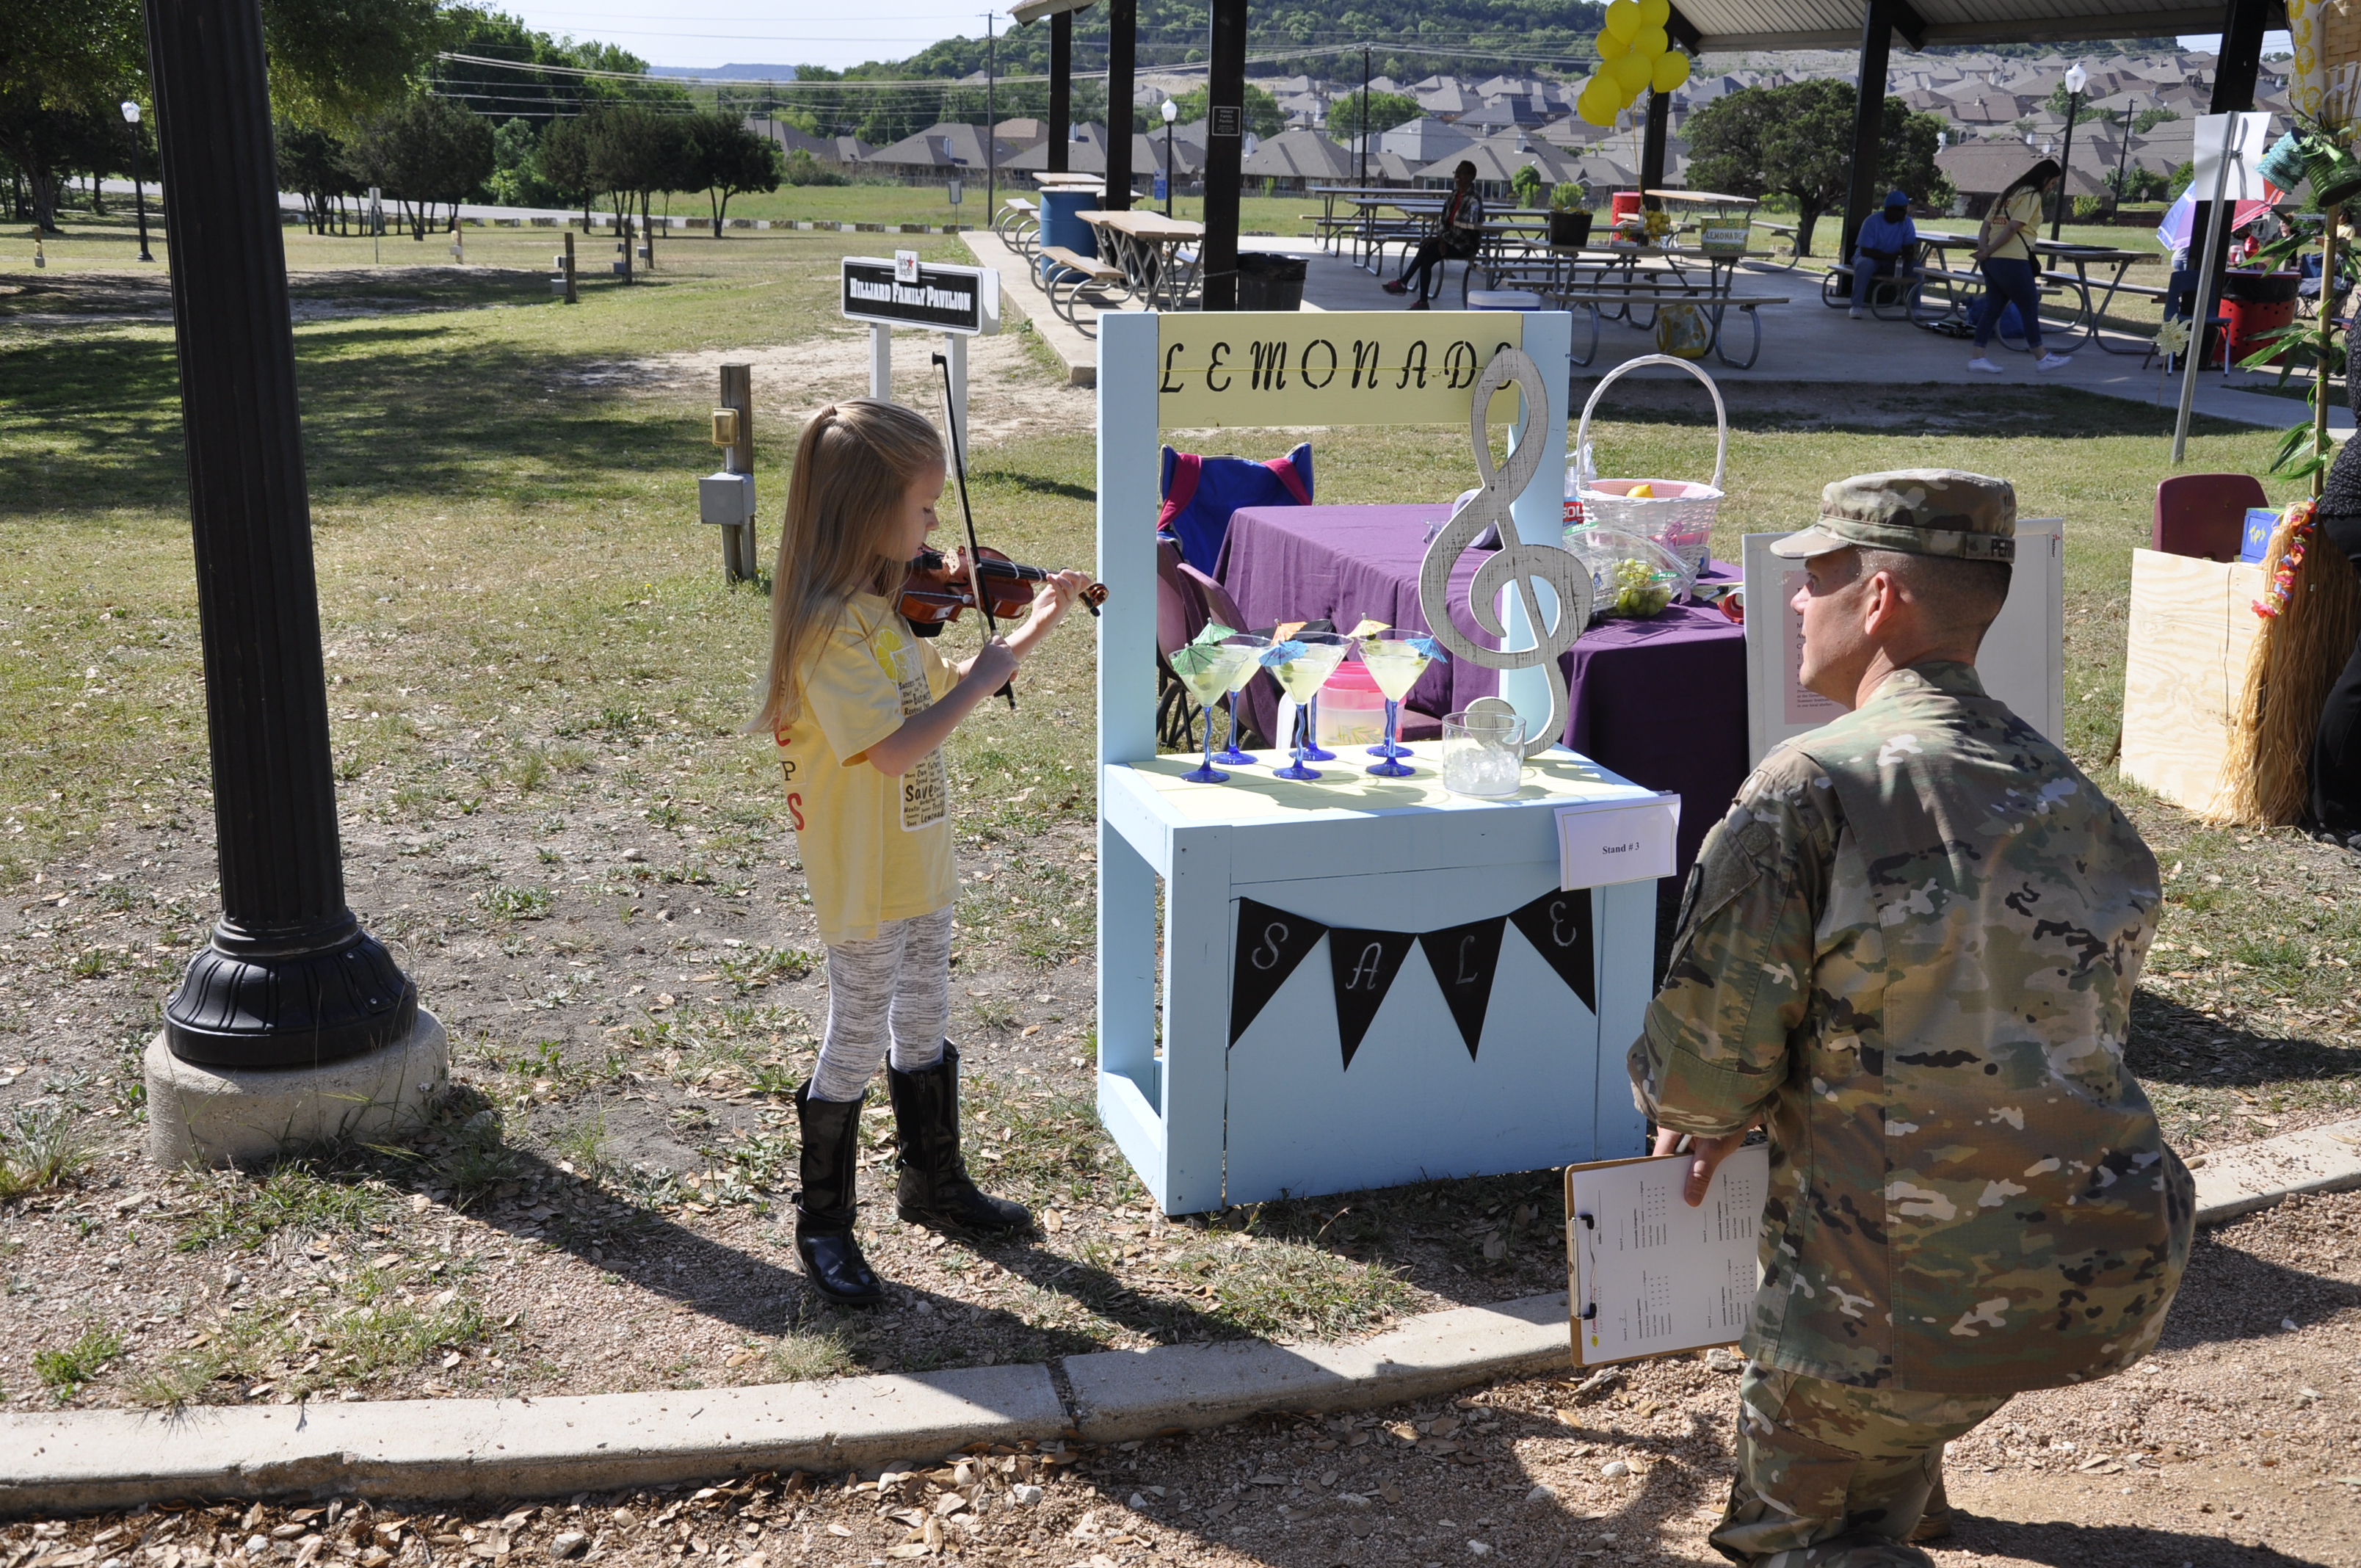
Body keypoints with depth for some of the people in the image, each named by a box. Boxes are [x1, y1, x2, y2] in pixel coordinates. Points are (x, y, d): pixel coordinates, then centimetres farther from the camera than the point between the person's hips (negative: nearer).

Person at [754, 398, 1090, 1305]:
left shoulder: (883, 610, 4)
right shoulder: (831, 628, -26)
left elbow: (939, 690, 18)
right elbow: (894, 749, -33)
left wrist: (1029, 631, 11)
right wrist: (980, 684, -22)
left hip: (918, 866, 9)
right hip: (865, 886, -9)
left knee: (924, 1026, 21)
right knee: (857, 1044, 5)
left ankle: (935, 1184, 40)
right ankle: (823, 1224, 24)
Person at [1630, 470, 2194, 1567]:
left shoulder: (1813, 787, -15)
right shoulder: (2079, 805, 7)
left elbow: (1705, 1059, -15)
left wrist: (1696, 1111, 11)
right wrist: (1746, 1110, 20)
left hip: (1921, 1310, -6)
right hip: (2121, 1283, 7)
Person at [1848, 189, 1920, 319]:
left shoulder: (1907, 222, -9)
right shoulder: (1873, 221, -22)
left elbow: (1909, 248, -8)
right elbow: (1865, 251, -25)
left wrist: (1907, 254, -33)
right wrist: (1890, 257, -34)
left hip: (1893, 261, 4)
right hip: (1870, 256, -4)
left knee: (1915, 265, -22)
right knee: (1865, 263, -38)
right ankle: (1856, 306, -30)